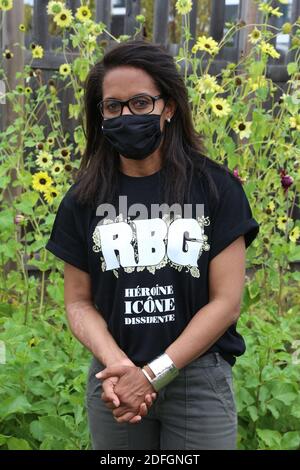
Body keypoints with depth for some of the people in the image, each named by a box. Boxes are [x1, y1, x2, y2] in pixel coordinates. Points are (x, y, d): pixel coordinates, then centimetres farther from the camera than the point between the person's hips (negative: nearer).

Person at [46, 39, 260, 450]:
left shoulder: (217, 188, -6)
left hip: (200, 381, -1)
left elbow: (226, 301, -7)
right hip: (117, 382, 2)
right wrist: (118, 364, -16)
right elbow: (79, 302, 2)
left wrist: (155, 373, -14)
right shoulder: (84, 200, 1)